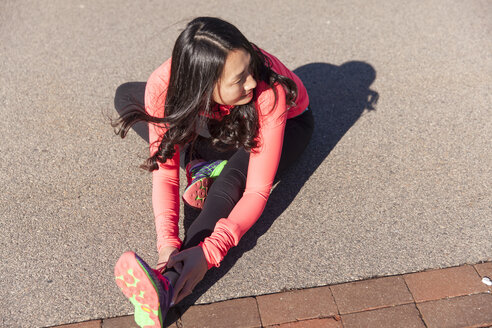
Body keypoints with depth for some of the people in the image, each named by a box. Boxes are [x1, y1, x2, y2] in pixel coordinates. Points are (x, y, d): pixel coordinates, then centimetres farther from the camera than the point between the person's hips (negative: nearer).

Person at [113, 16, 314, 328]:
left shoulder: (268, 93, -41)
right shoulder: (164, 86, -32)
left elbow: (257, 191, -39)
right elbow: (165, 172, -29)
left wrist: (209, 251, -52)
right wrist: (167, 242, -44)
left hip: (289, 122, -3)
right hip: (227, 125, 4)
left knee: (234, 175, -34)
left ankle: (168, 286, -42)